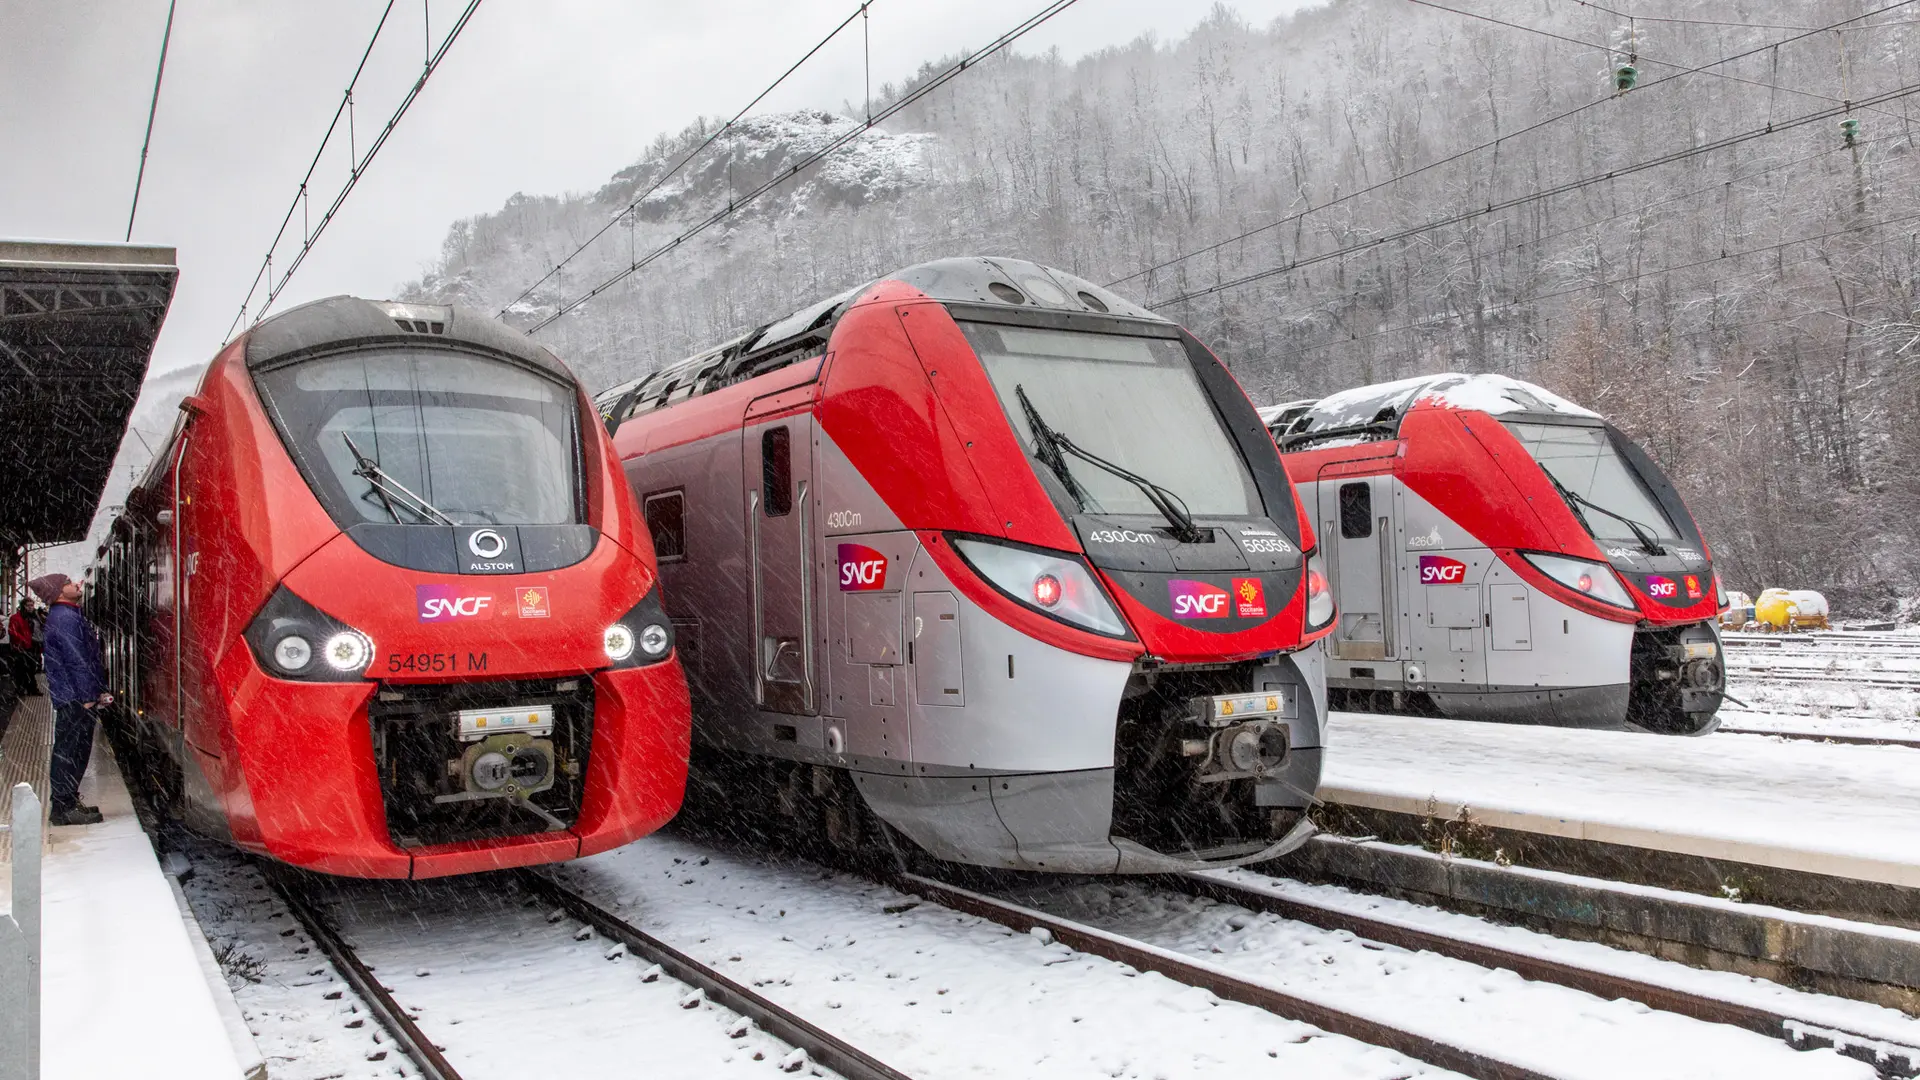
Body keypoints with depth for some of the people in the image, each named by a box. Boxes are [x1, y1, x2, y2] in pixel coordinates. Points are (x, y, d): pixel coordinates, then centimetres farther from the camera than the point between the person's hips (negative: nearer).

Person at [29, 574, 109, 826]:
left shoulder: (67, 615, 18)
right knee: (69, 751, -6)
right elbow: (76, 660, -20)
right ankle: (63, 808, -3)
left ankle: (68, 802, 23)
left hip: (76, 697, 11)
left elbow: (88, 655, 21)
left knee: (75, 751, 15)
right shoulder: (65, 618, -16)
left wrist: (96, 691, 21)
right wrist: (88, 696, -20)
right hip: (74, 698, -11)